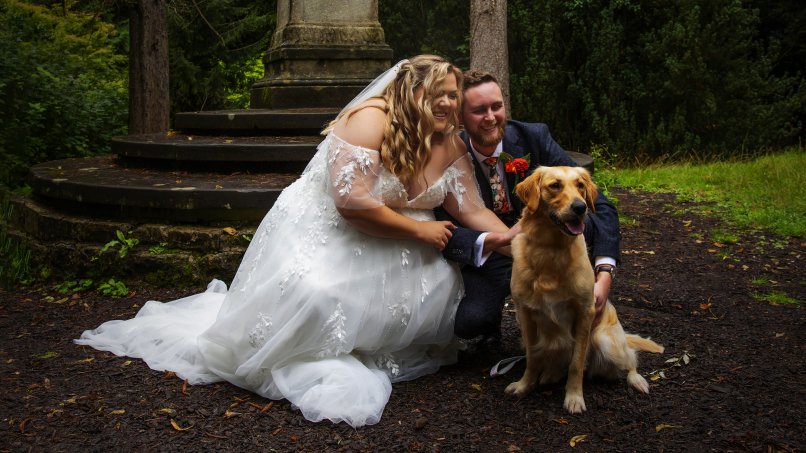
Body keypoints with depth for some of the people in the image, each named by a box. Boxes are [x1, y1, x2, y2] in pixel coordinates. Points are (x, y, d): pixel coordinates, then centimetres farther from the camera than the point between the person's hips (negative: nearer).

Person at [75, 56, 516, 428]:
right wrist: (420, 231, -22)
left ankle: (368, 354, 6)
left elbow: (473, 210, -5)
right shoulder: (370, 119, -25)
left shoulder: (450, 143, -4)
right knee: (315, 295, -34)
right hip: (320, 230, -7)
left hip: (382, 242, 8)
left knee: (443, 280, -6)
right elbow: (352, 202, -31)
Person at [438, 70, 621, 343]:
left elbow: (598, 205, -18)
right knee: (467, 321, -32)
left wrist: (604, 275, -31)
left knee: (584, 219, -31)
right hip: (486, 256, -1)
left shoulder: (534, 136, -15)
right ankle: (491, 321, 8)